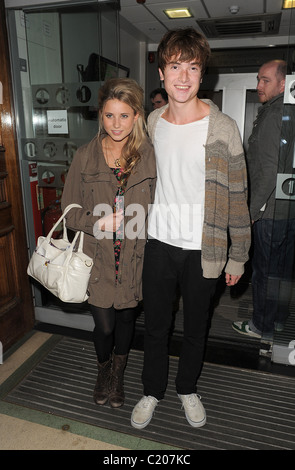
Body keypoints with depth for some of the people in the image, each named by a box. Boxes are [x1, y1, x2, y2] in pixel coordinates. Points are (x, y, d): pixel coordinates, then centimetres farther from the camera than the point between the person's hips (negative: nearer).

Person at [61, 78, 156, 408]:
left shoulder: (150, 156, -5)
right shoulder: (85, 157, -3)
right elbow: (69, 210, -1)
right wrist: (98, 222, -18)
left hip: (134, 256, 1)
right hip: (98, 257, 0)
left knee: (126, 318, 18)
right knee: (104, 324, 8)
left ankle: (118, 374, 47)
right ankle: (103, 370, 44)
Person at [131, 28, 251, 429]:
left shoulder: (222, 128, -10)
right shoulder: (151, 124, 2)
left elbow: (237, 197, -6)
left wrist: (237, 257, -5)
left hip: (203, 250, -2)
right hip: (159, 244, 3)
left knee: (195, 328, 17)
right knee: (155, 325, 16)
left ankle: (188, 388, 44)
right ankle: (153, 391, 41)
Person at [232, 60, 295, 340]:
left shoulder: (272, 117, -15)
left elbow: (270, 171, -22)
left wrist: (253, 209, -15)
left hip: (271, 211, -9)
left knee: (263, 270, 4)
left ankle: (263, 327, 20)